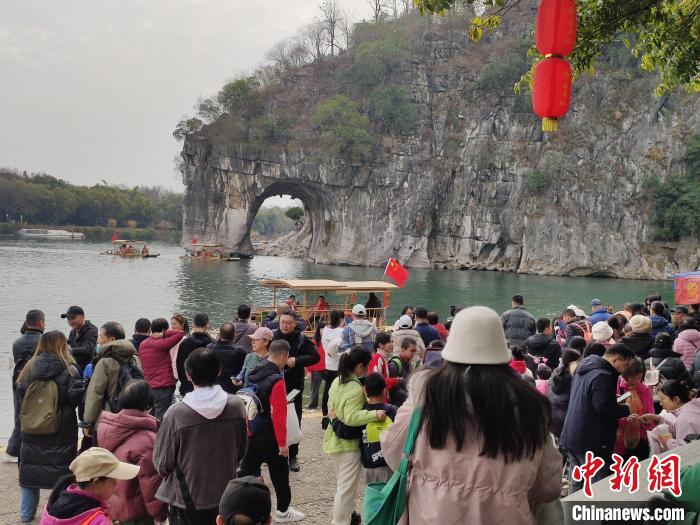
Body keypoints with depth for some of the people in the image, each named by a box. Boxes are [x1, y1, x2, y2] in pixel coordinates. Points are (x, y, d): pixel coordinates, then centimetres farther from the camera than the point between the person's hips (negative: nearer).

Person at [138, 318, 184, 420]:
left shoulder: (142, 345, 8)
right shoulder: (162, 344, -15)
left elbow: (141, 365, 16)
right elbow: (181, 333, -18)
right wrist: (164, 334, -12)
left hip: (148, 387, 7)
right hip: (164, 387, -7)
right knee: (161, 419, -3)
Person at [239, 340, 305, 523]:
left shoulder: (254, 373, 2)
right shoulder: (276, 381, -22)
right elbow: (278, 416, -23)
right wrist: (283, 443, -17)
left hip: (251, 434, 7)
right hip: (269, 438, -7)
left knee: (247, 470, 15)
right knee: (280, 473, 10)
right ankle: (283, 511, 23)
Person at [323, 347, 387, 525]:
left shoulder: (337, 381, 4)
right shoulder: (356, 389, -24)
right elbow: (351, 418, -32)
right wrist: (375, 414, -37)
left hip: (336, 440, 10)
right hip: (349, 443, -10)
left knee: (343, 484, 24)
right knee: (347, 488, 1)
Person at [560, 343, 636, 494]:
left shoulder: (584, 369, 12)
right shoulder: (602, 376, -20)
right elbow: (604, 409, -25)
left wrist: (612, 398, 15)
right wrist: (626, 410, -8)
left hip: (572, 437, 10)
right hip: (591, 442, -10)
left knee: (575, 484, 15)